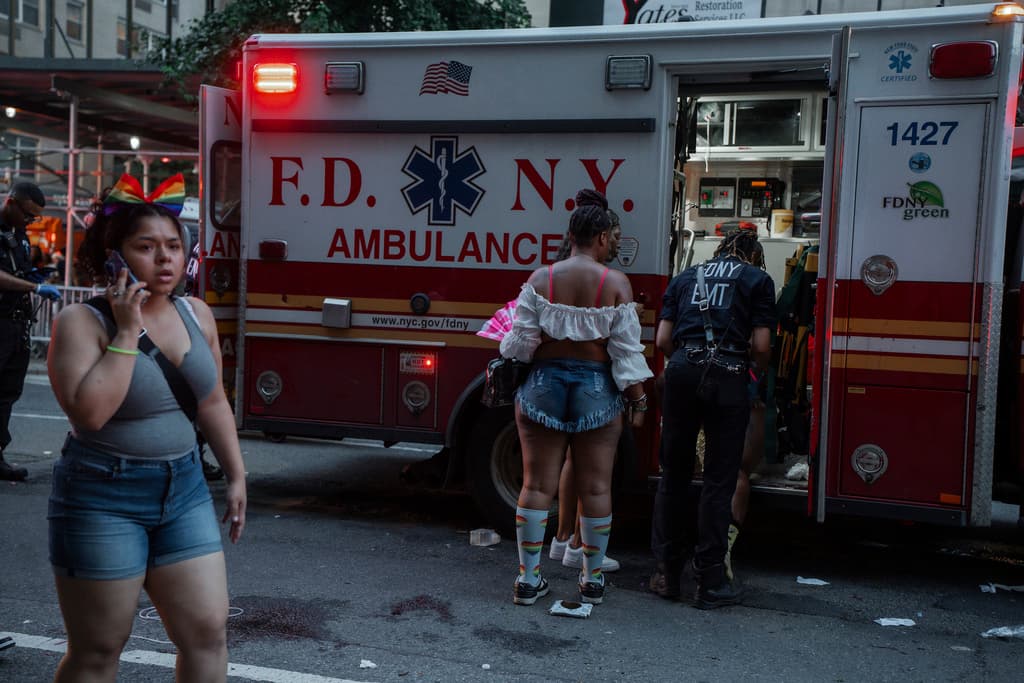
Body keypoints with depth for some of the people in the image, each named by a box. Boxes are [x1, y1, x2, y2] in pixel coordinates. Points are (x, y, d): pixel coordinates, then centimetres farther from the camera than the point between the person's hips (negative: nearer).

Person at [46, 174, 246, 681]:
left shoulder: (197, 314, 4)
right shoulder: (81, 321, -13)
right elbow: (89, 413, -26)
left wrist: (236, 477, 14)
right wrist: (127, 332, -21)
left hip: (183, 488, 5)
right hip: (103, 498, -5)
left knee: (208, 630, 4)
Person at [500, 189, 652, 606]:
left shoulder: (540, 279, -4)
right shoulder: (616, 284, -7)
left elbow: (521, 341, -3)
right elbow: (626, 350, -8)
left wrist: (505, 372, 16)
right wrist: (637, 399, 0)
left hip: (544, 386, 1)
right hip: (598, 391, -1)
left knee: (537, 485, 7)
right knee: (595, 487, 9)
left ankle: (528, 578, 13)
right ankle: (593, 580, 19)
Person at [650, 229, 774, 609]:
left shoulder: (685, 278, 20)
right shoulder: (757, 280, 11)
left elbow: (663, 340, 11)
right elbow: (761, 346, 1)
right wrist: (756, 373, 20)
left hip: (681, 374, 3)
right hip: (727, 378, -3)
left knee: (674, 475, 12)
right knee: (718, 482, 3)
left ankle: (667, 574, 18)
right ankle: (711, 583, 8)